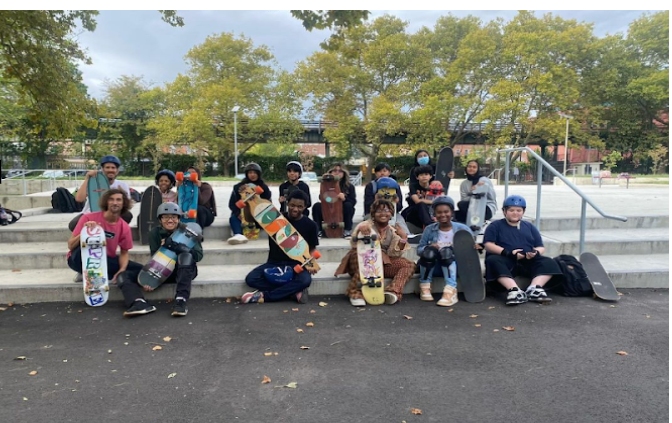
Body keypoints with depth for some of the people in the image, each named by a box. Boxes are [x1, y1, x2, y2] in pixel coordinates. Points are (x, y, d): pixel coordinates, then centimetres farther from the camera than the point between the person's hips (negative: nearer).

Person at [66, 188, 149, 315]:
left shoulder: (125, 227, -6)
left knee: (139, 269, -14)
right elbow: (70, 246, -14)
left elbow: (124, 253, 1)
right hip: (80, 259, -4)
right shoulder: (89, 218, -15)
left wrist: (122, 270, -18)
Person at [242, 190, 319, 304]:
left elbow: (312, 249, 6)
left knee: (305, 280, -35)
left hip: (296, 264, -2)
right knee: (251, 279, -23)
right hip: (274, 262, 2)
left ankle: (264, 295, -20)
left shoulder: (310, 225, -1)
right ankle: (294, 291, -19)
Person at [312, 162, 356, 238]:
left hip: (343, 214, -1)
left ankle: (348, 230, -17)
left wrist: (344, 198, -28)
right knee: (317, 205, -23)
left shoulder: (349, 186, 1)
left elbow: (353, 201, -9)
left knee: (348, 205, -30)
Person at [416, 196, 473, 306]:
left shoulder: (462, 229, 2)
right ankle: (425, 288, -17)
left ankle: (451, 291, -44)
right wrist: (429, 247, -16)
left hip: (454, 266, -1)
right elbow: (419, 249, 5)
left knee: (446, 251, -31)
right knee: (429, 251, -29)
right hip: (434, 267, 1)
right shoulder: (430, 229, 5)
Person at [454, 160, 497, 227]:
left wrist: (486, 187, -20)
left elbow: (493, 197, -5)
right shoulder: (464, 183, 10)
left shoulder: (485, 180, 1)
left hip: (487, 209, -4)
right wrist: (471, 193, -17)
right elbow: (463, 200, 0)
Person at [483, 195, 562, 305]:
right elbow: (488, 245, -4)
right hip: (505, 260, -4)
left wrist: (536, 253, -11)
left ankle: (534, 288, -37)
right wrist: (508, 252, -18)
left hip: (528, 261, 4)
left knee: (549, 262, -19)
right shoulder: (495, 226, 11)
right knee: (493, 261, -35)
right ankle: (514, 290, -49)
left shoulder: (530, 227, 23)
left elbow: (540, 247, 16)